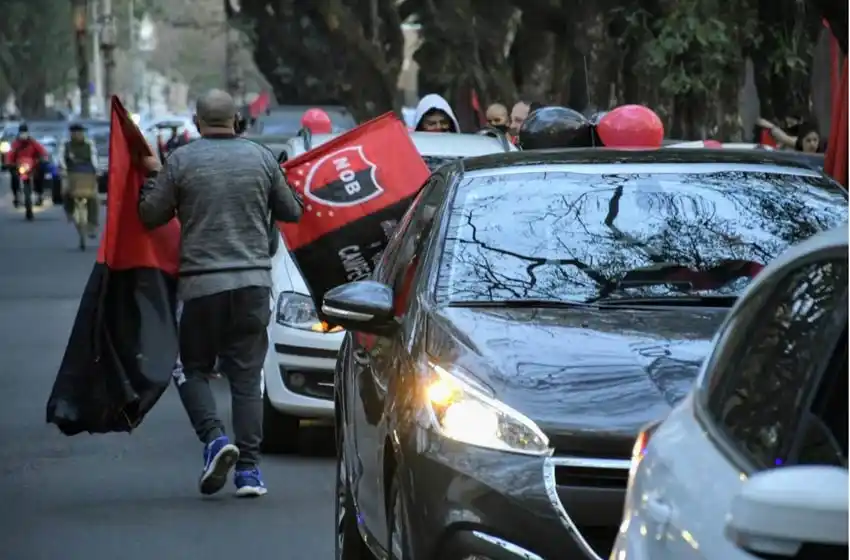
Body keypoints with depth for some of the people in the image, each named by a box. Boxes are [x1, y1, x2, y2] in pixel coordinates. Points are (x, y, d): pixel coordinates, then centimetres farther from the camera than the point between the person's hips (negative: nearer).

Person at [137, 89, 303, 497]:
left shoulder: (181, 161, -4)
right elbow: (291, 212, 12)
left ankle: (214, 437, -10)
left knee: (193, 368, 13)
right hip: (253, 280, 2)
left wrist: (153, 177, 19)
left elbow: (151, 215, 2)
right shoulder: (261, 158, 3)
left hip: (201, 282, -2)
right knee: (247, 374, 6)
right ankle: (248, 468, 2)